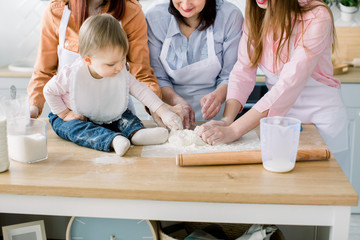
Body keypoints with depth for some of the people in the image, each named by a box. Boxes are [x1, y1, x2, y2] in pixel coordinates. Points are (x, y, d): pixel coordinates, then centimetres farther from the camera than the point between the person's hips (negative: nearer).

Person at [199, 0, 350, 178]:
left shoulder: (317, 18, -24)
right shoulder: (255, 16, -6)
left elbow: (290, 84, -32)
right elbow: (242, 71, -10)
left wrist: (234, 130, -38)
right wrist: (226, 120, -27)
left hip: (321, 115, -4)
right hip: (279, 115, 4)